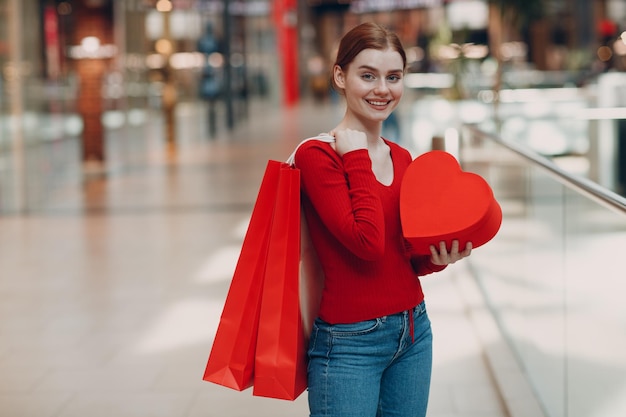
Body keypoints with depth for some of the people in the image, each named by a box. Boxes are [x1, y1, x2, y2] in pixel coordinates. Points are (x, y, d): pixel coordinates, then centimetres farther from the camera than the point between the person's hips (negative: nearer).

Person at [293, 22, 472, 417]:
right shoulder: (316, 155, -12)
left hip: (413, 330, 7)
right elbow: (368, 243, -24)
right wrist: (357, 156, -16)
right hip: (351, 342, -6)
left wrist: (438, 258, -6)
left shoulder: (402, 158, 8)